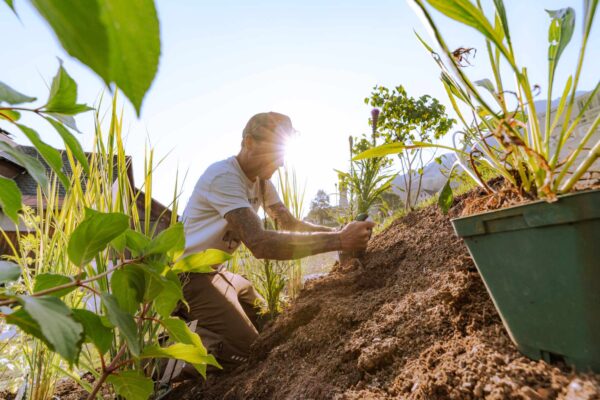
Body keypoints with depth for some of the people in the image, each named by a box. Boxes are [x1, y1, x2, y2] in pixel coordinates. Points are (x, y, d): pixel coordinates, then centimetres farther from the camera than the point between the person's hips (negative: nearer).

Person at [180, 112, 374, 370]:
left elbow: (290, 223, 0)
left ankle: (190, 323, 20)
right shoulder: (223, 176, -26)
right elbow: (259, 243, -37)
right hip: (188, 274, -9)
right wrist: (338, 241, -39)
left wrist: (339, 232, -17)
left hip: (216, 271, 9)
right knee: (248, 348, -14)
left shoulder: (261, 180, 3)